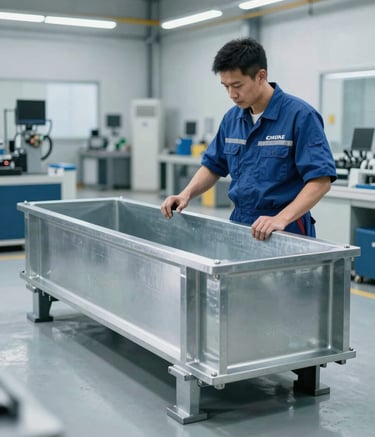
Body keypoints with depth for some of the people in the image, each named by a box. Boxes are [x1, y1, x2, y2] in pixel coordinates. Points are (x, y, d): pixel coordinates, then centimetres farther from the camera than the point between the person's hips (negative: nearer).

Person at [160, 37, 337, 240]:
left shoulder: (300, 115, -15)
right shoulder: (232, 118, 5)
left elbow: (321, 180, -20)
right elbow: (213, 166, 15)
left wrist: (281, 218, -31)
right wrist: (186, 194, -2)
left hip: (285, 232, -6)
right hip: (239, 225, 6)